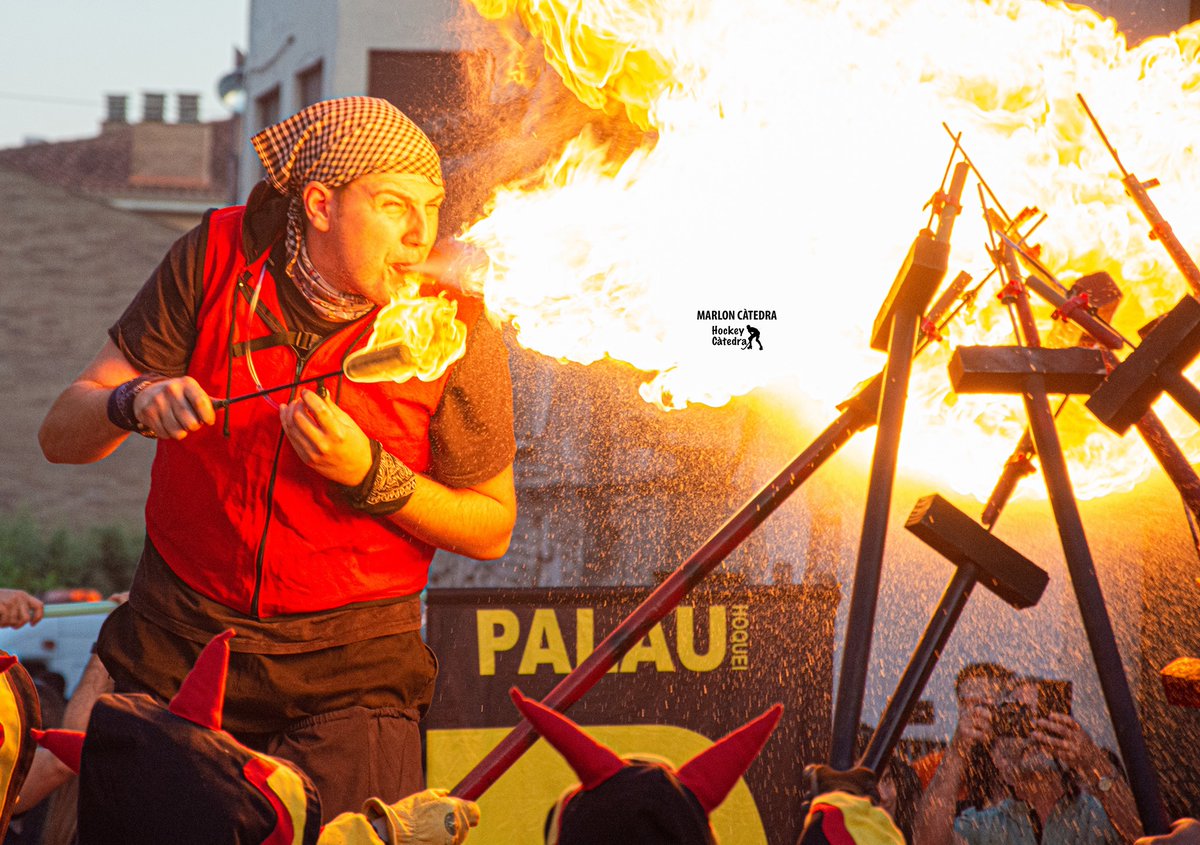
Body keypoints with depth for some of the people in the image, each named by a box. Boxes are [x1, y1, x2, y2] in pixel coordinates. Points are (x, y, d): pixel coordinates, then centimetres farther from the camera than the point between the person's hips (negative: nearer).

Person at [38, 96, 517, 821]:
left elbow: (492, 529, -1)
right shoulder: (217, 258, -7)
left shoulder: (453, 332, -11)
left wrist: (367, 476, -18)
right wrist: (135, 404, -27)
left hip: (349, 669, -1)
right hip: (173, 651, 1)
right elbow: (62, 434, -4)